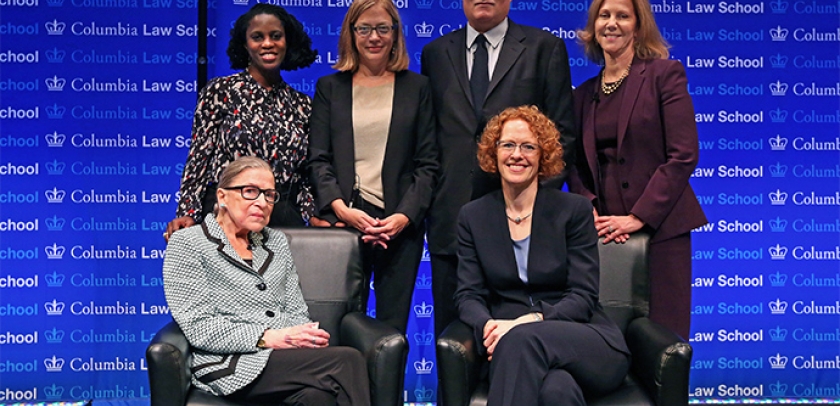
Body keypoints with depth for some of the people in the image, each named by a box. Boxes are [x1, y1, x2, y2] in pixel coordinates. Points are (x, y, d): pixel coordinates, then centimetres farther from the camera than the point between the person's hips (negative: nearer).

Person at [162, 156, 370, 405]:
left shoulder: (276, 242, 20)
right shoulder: (187, 244, 3)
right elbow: (199, 328, -8)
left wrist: (307, 336, -7)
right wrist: (268, 338, -18)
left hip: (288, 357, 5)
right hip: (232, 365, -5)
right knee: (347, 362, -28)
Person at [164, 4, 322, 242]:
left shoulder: (302, 105, 10)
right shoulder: (220, 91, 1)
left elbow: (305, 174, 11)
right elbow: (199, 157, -2)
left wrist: (315, 217, -4)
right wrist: (188, 213, -12)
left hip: (285, 217, 3)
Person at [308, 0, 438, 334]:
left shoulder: (416, 87, 11)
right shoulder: (330, 87, 13)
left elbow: (427, 163, 6)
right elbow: (318, 159, 6)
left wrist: (405, 216, -8)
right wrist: (341, 208, -10)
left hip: (400, 223, 0)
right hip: (343, 219, 1)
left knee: (393, 327, -1)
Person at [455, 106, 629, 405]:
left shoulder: (574, 210, 5)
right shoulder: (473, 217, 13)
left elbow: (583, 296, -3)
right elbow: (468, 296, 6)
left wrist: (529, 322, -21)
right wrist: (488, 325, -19)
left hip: (587, 344, 0)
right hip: (517, 348, 0)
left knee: (524, 339, -37)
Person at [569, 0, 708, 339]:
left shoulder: (664, 74, 0)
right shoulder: (583, 94, 15)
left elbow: (683, 155, -8)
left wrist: (638, 217, -13)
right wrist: (590, 212, -4)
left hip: (658, 228, -4)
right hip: (602, 233, 4)